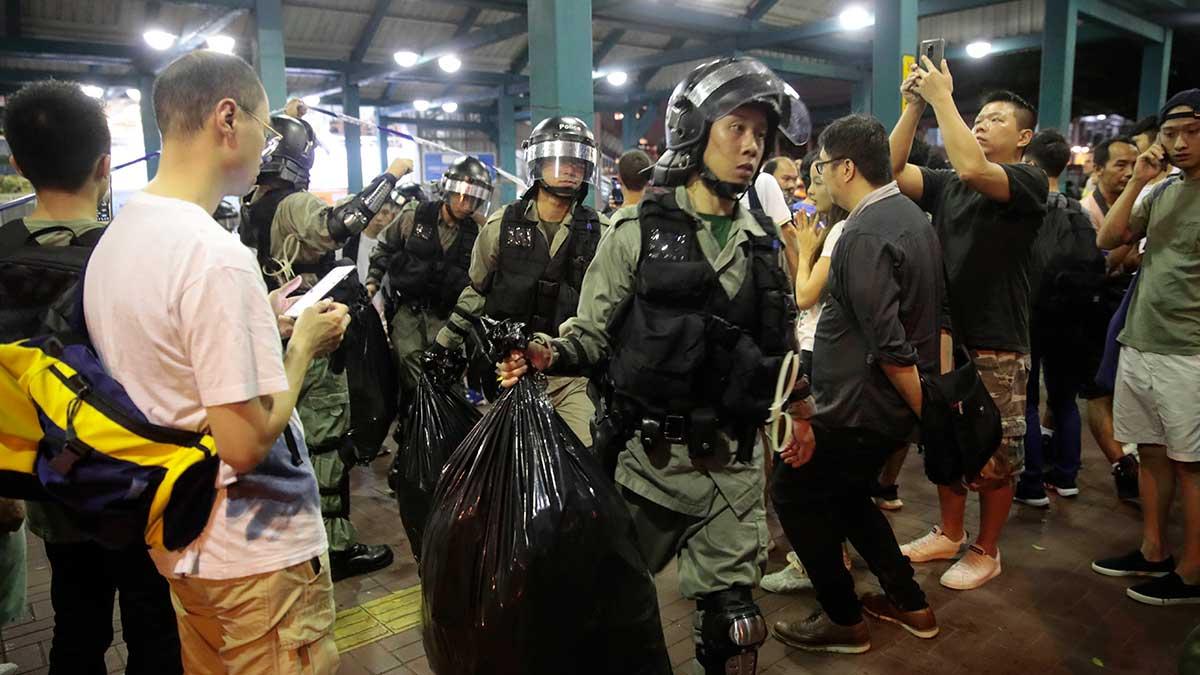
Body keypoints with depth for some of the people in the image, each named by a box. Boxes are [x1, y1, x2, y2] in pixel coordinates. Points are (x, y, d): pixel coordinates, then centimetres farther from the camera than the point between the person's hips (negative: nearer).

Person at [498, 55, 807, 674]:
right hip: (649, 455, -2)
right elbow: (593, 334, -4)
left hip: (733, 461, 3)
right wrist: (550, 354, -23)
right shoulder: (639, 232, -3)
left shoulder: (763, 243, 9)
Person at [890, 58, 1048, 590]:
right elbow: (891, 169, -1)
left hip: (997, 348, -6)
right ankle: (949, 534, 34)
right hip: (946, 336, 6)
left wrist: (942, 97, -18)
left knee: (996, 456, 6)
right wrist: (914, 106, -7)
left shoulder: (1030, 183, -8)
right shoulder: (947, 185, 10)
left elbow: (972, 169, -27)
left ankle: (986, 551, 23)